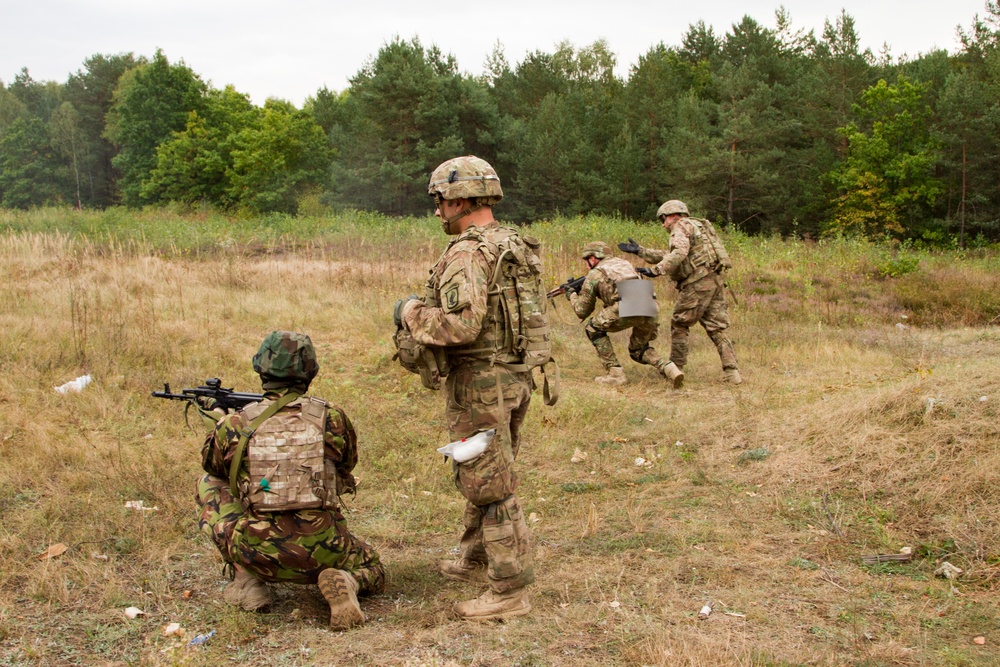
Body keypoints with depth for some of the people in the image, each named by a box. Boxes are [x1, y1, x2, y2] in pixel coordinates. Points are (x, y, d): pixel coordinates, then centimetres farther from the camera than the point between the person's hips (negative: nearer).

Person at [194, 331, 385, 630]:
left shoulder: (235, 424, -4)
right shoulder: (331, 418, -3)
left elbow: (213, 465, 18)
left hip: (257, 554, 0)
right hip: (321, 549, 0)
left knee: (210, 483, 21)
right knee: (372, 571, 31)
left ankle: (246, 581, 15)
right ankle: (343, 583, -7)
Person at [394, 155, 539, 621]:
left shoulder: (467, 254, -19)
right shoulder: (518, 248, 11)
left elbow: (461, 324, -30)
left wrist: (411, 312, -12)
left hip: (478, 383, -10)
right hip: (516, 375, 10)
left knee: (490, 486, -2)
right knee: (488, 475, 22)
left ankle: (511, 591, 5)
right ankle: (474, 560, 38)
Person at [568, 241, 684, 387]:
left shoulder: (593, 274, 19)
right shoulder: (623, 262, 35)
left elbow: (582, 312, 25)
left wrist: (572, 296, 44)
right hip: (650, 309, 6)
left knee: (594, 329, 18)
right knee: (638, 349, 29)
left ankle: (615, 374, 11)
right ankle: (669, 369, 4)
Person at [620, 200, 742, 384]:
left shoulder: (681, 226, 0)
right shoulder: (697, 227, 29)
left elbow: (679, 254, -21)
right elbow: (668, 256, 33)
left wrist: (657, 270, -26)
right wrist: (639, 251, 33)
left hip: (698, 282, -9)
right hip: (715, 281, 9)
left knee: (679, 325, 4)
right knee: (717, 328, 6)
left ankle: (675, 368, 11)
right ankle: (732, 372, -1)